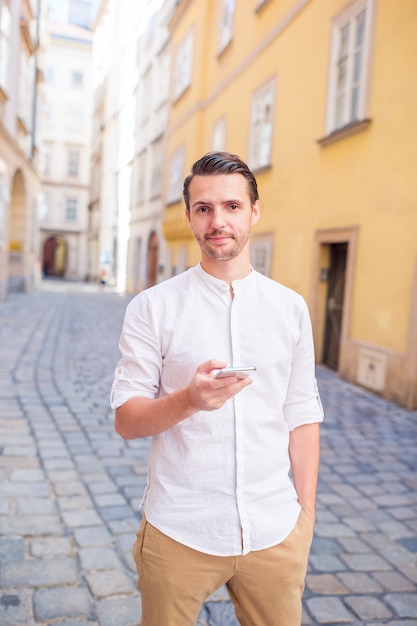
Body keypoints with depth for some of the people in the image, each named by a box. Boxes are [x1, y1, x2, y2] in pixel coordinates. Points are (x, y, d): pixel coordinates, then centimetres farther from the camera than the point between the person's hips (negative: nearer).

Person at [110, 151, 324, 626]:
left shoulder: (290, 308, 2)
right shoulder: (152, 307, -5)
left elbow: (302, 416, 5)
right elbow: (126, 421, -7)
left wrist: (306, 513, 4)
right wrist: (188, 399, -25)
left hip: (275, 533, 2)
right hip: (179, 533, -1)